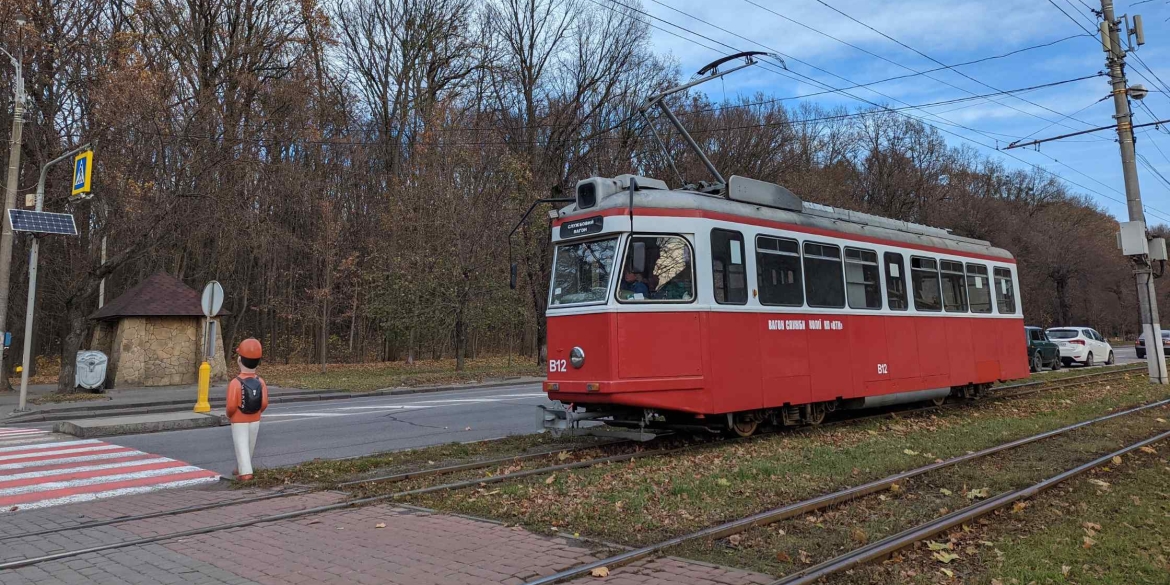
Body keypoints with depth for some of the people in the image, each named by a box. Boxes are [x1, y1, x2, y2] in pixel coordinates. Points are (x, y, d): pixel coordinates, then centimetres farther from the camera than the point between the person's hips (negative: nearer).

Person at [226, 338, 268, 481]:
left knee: (241, 446, 1)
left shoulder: (235, 383, -20)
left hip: (239, 421, -4)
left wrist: (229, 415, 0)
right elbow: (264, 403, -9)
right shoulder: (260, 382, -8)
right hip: (255, 420, 4)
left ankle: (245, 473, -7)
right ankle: (241, 469, 34)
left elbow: (231, 405, -20)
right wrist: (257, 412, 10)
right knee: (250, 446, 18)